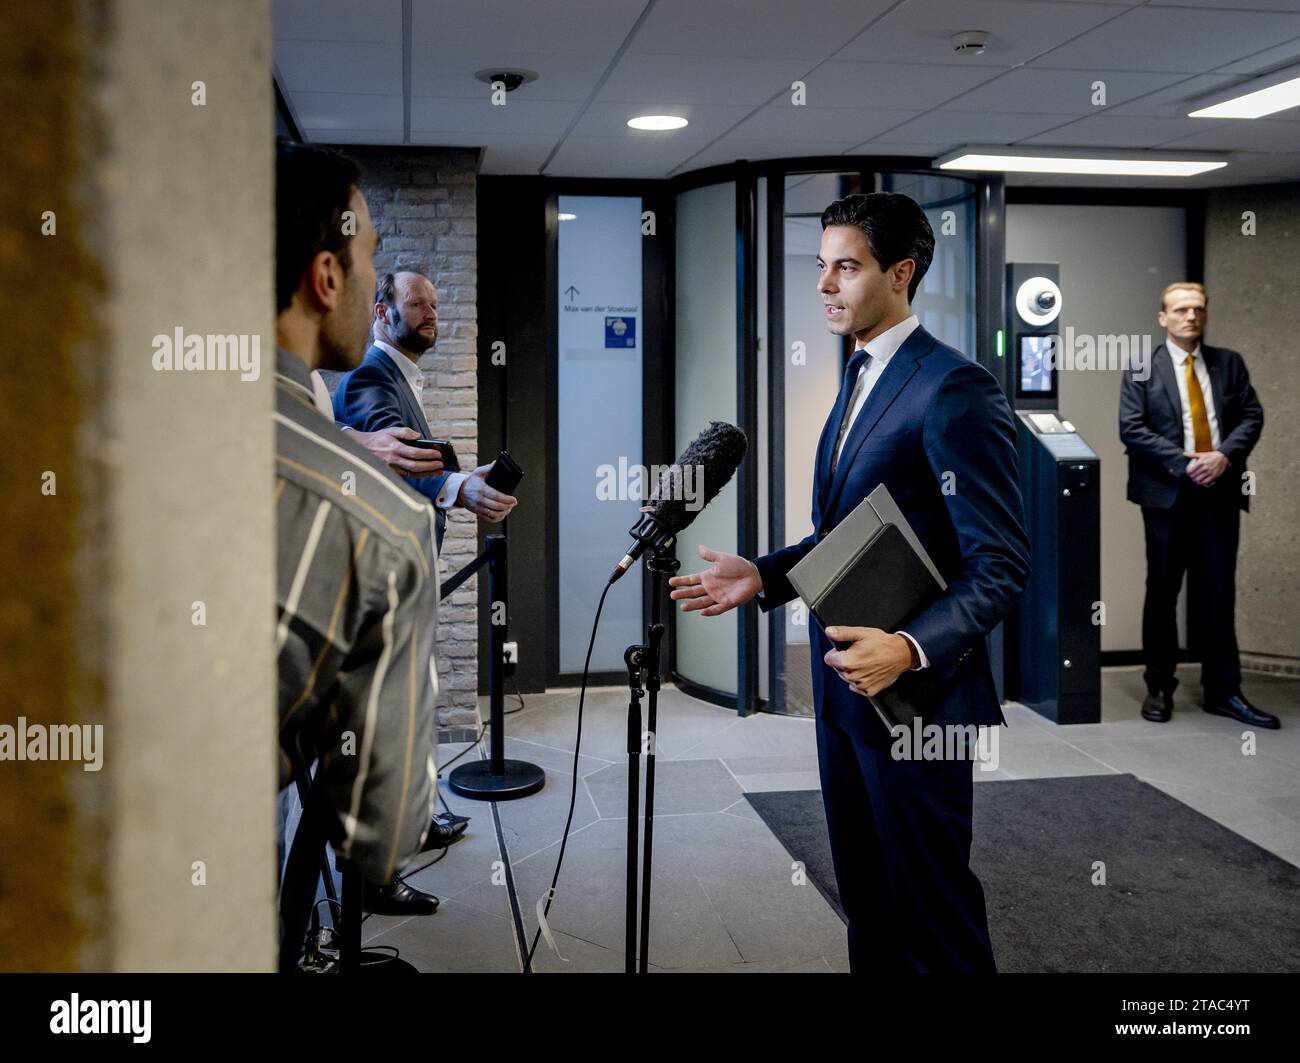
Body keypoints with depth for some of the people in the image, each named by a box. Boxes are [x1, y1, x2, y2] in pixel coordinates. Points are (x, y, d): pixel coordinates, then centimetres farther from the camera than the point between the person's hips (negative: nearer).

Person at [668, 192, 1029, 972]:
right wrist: (765, 576, 4)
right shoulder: (862, 379, 13)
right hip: (846, 685, 9)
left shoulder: (955, 389, -17)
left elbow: (1001, 567, -20)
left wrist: (911, 649, -32)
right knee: (866, 895, 19)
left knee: (931, 907, 6)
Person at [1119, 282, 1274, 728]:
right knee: (1162, 592, 5)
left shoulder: (1229, 363, 11)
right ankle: (1159, 689, 15)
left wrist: (1224, 455, -12)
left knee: (1219, 592, 5)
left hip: (1220, 491, 3)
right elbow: (1132, 428, -7)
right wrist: (1183, 463, -15)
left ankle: (1223, 691, 12)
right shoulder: (1142, 368, 1)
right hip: (1168, 493, -2)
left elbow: (1252, 416, 6)